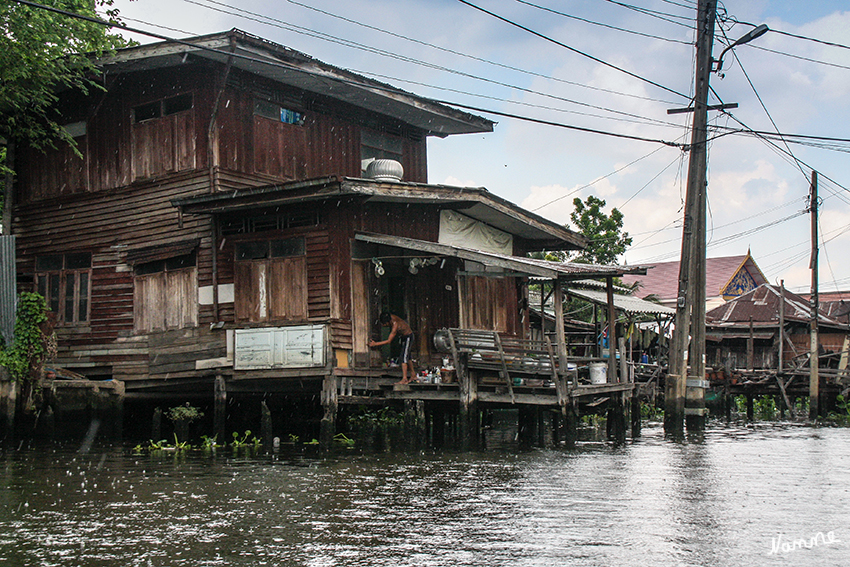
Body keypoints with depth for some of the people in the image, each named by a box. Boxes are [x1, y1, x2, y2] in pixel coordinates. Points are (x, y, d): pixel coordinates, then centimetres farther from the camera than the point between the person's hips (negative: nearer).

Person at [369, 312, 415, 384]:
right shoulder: (391, 317, -15)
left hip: (408, 337, -9)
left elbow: (388, 341, -33)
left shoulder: (395, 326, -36)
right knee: (407, 356, 18)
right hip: (403, 336, 9)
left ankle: (404, 379, -19)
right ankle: (413, 374, 32)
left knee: (403, 357, -16)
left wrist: (375, 344, -33)